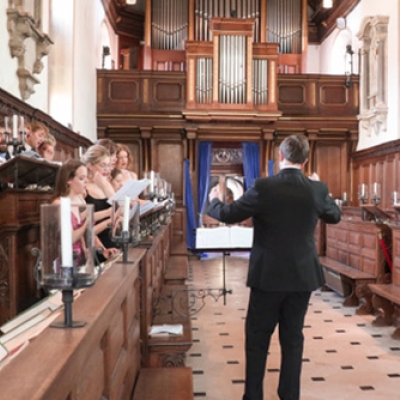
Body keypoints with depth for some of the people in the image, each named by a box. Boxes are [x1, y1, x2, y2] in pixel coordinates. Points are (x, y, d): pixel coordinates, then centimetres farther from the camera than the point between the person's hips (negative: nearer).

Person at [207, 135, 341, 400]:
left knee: (257, 339, 11)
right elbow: (335, 216, 15)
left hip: (269, 276, -3)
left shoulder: (264, 187, -15)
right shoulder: (318, 189, -5)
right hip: (303, 276, 3)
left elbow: (228, 215, -7)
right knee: (293, 338, 15)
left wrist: (214, 201, 14)